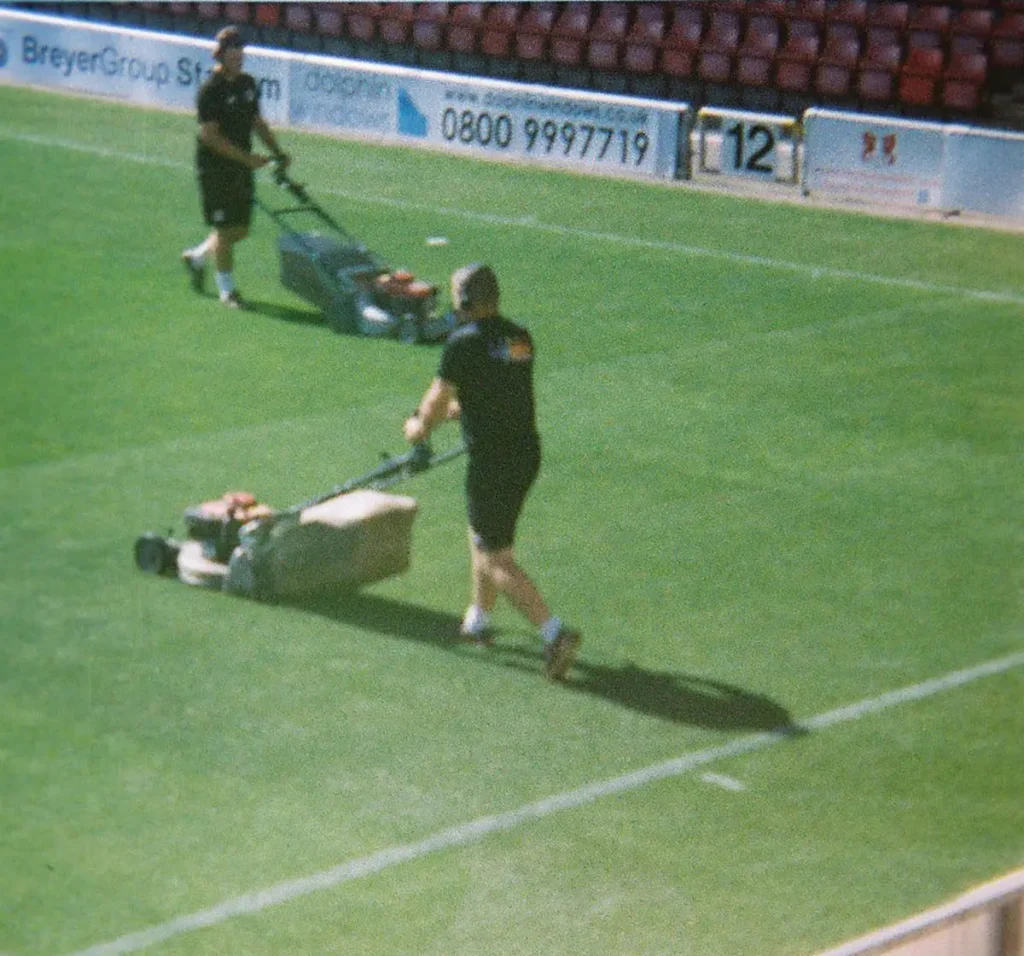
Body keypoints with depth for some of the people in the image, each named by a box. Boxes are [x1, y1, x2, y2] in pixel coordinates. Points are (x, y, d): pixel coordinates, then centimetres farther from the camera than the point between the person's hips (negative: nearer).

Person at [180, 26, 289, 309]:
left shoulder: (247, 84, 8)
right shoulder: (210, 89, -16)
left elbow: (257, 121, 18)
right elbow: (210, 135, -20)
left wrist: (277, 151, 6)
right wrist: (247, 157, -23)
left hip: (241, 167, 7)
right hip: (215, 169, -7)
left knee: (241, 229, 11)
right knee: (225, 229, -2)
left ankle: (197, 257, 34)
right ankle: (227, 290, 11)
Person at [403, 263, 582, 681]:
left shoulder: (464, 342, -14)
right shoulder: (520, 338, 8)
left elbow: (437, 400, -7)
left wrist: (420, 428, 15)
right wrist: (461, 407, 36)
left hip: (491, 461, -8)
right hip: (528, 453, 8)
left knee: (497, 561, -4)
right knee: (482, 534, 28)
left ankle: (555, 632, -18)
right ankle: (478, 619, 41)